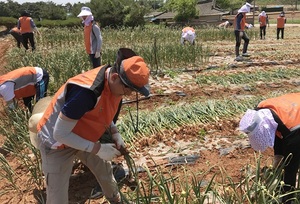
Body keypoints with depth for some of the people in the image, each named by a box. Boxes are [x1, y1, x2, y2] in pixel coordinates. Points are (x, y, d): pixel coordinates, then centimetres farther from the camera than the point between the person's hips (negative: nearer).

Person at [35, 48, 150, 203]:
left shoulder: (114, 83, -13)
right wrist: (98, 149, -28)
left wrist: (115, 133, -9)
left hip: (83, 138, 7)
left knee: (105, 171, 21)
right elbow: (60, 134, -32)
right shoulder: (86, 92, -39)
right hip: (57, 143, -7)